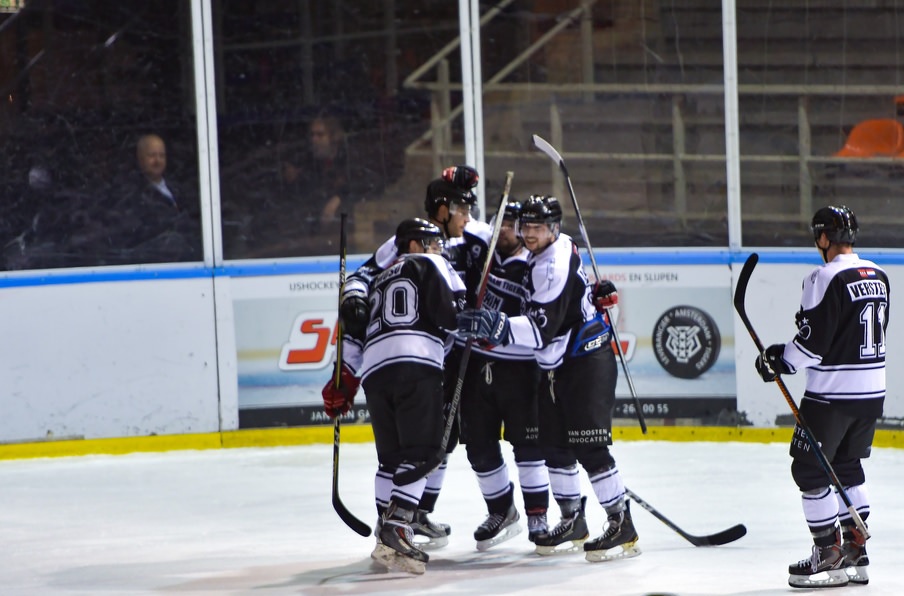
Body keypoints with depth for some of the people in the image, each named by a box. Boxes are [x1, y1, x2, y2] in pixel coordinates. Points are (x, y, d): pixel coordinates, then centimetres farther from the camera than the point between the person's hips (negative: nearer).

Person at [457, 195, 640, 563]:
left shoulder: (554, 267, -23)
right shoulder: (556, 249, 7)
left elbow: (543, 328, -34)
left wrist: (498, 327, -44)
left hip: (587, 363, -10)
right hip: (557, 367, 10)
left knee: (588, 446, -14)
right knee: (554, 445, 11)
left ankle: (622, 527, -10)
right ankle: (573, 522, 22)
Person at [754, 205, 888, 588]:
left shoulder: (826, 279, -16)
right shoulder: (878, 276, 9)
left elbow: (813, 341, -17)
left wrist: (779, 362, -1)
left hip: (832, 392, -8)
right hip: (873, 389, 8)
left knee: (809, 469, 2)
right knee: (847, 466, 19)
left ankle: (830, 557, 1)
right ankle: (856, 554, 19)